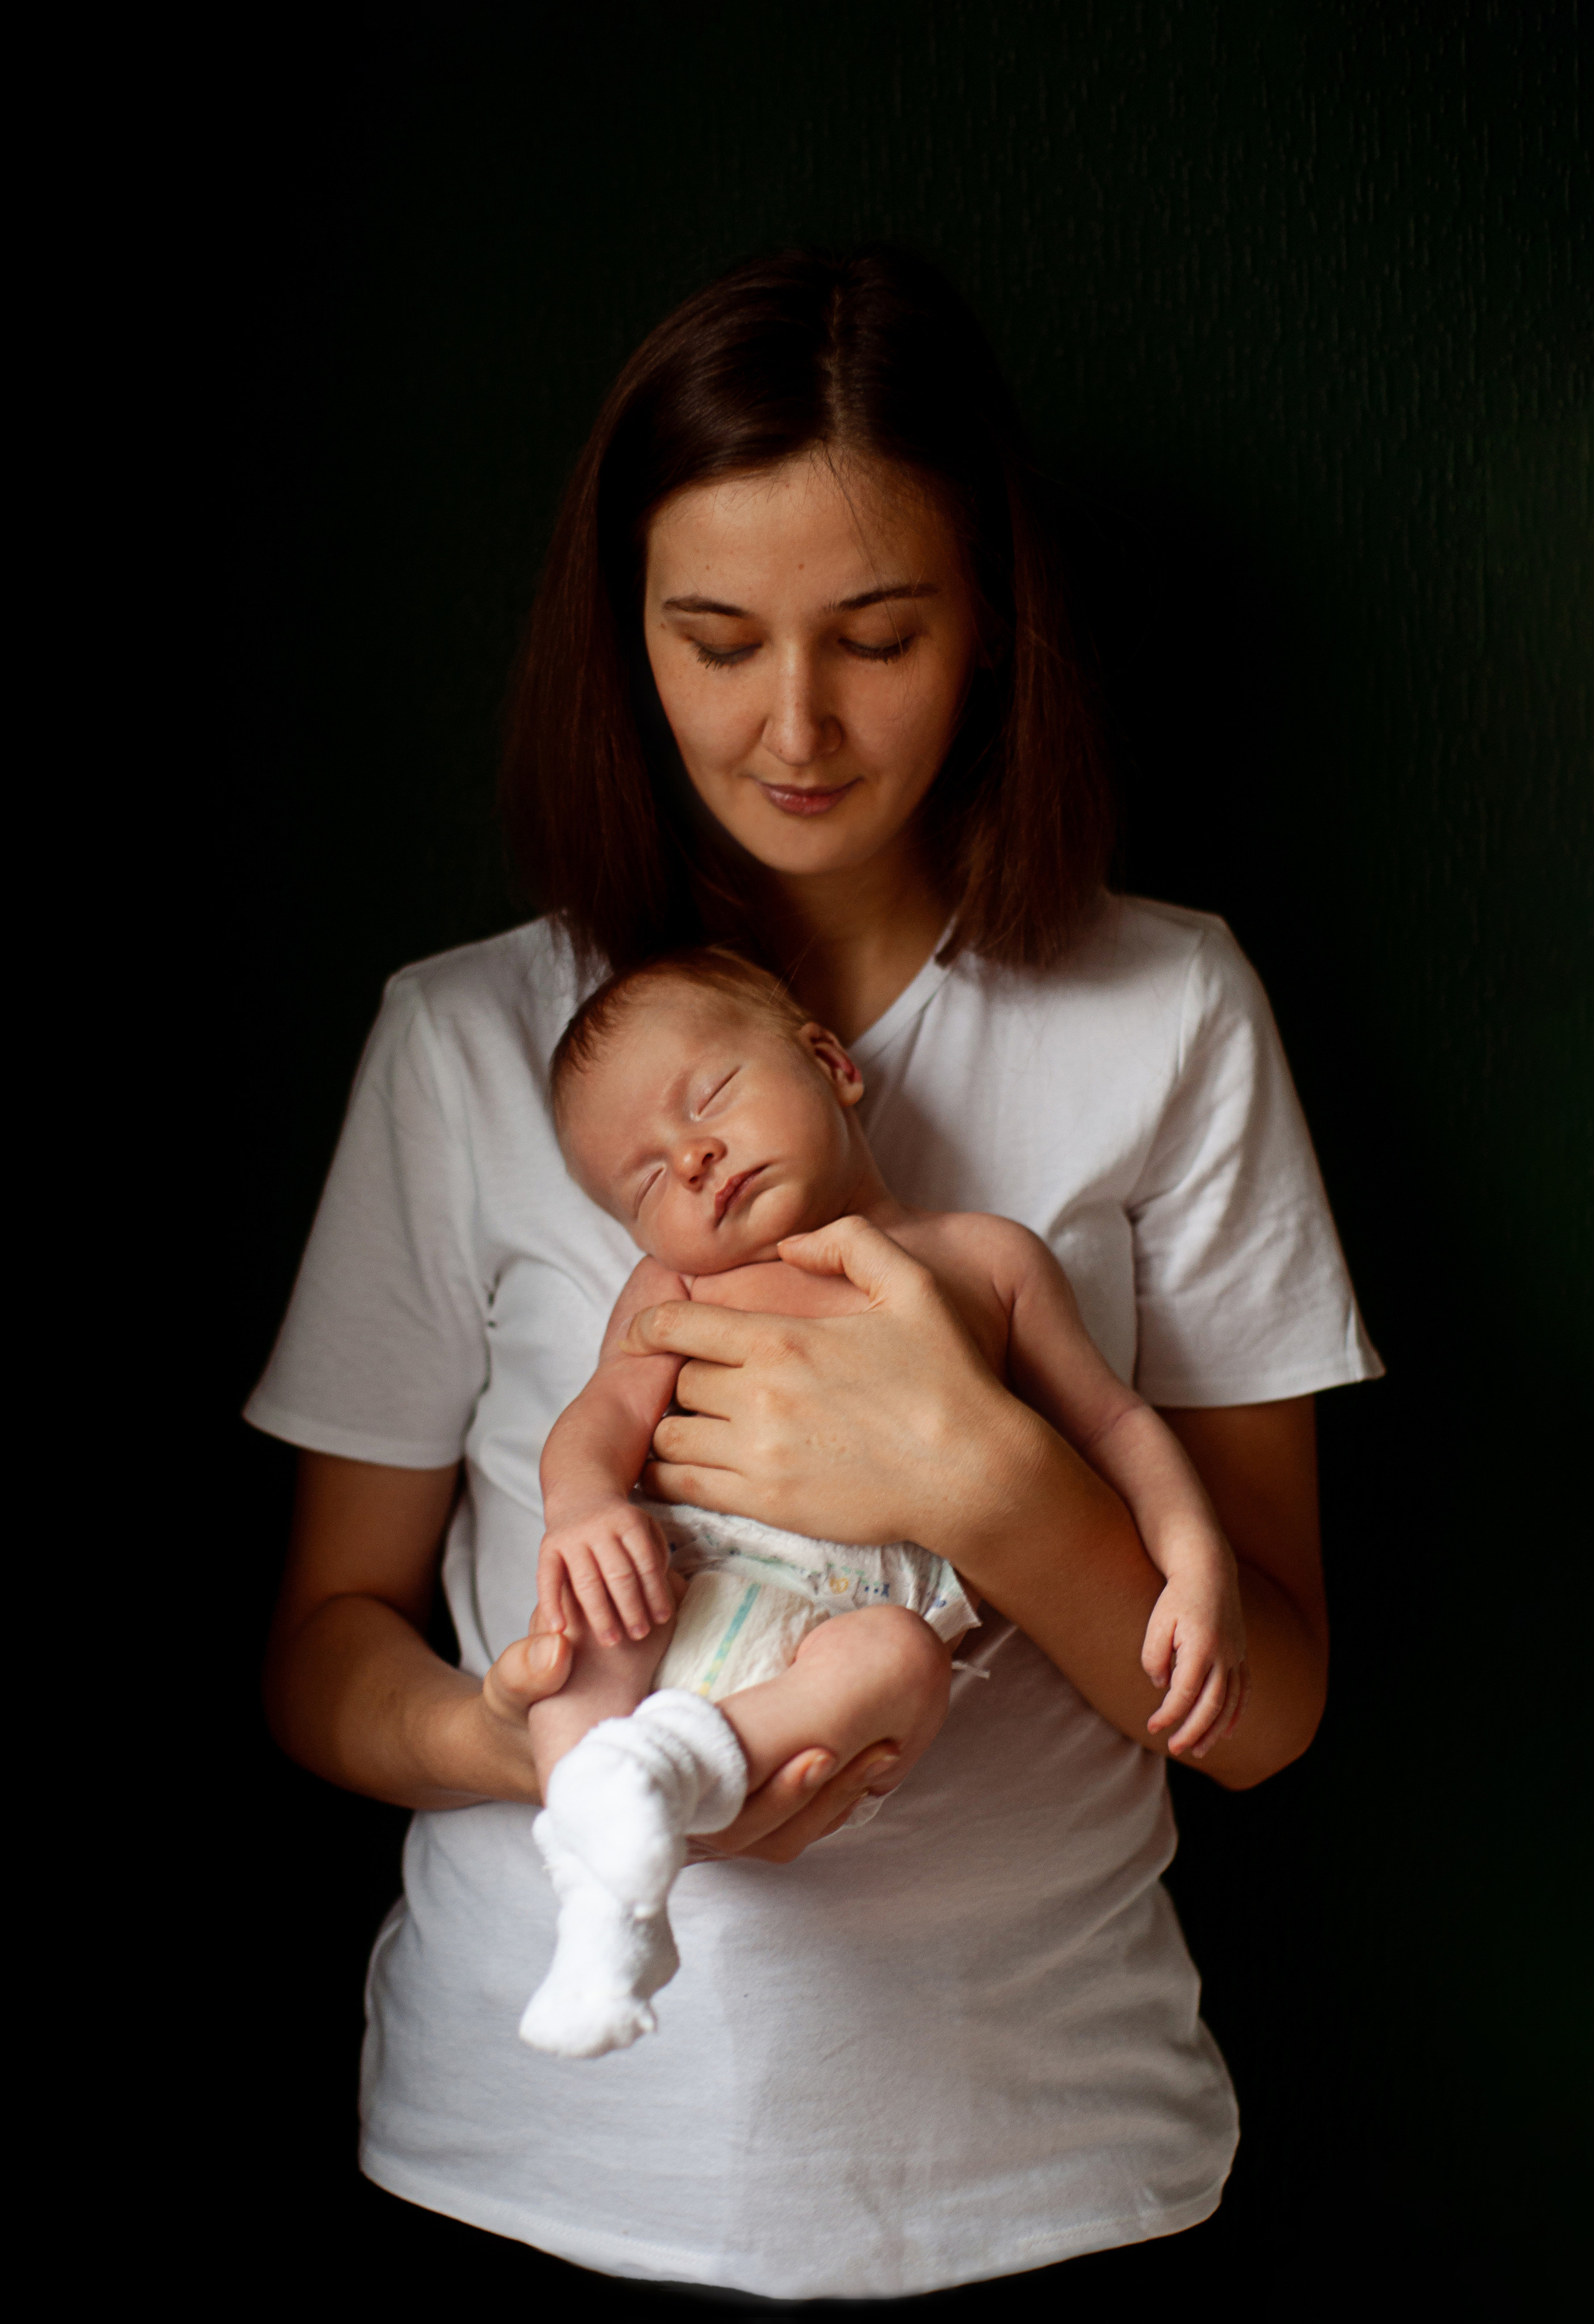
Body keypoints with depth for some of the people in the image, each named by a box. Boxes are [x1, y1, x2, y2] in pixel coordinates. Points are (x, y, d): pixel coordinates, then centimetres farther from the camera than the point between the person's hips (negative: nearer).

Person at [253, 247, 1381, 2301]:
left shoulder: (1168, 1020, -4)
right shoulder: (469, 1041, -2)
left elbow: (1263, 1709, -5)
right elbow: (325, 1647, 1)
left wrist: (984, 1482, -22)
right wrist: (501, 1739, -21)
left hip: (1031, 2159, 0)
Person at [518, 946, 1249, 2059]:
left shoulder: (987, 1256, 23)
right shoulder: (677, 1286, 26)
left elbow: (1116, 1423, 22)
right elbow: (606, 1412, 9)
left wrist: (1199, 1566, 4)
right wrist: (584, 1501, -16)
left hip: (871, 1602, -1)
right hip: (687, 1568, 2)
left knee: (898, 1659, -34)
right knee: (589, 1599, -31)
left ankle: (678, 1764, -43)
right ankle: (610, 1888, -36)